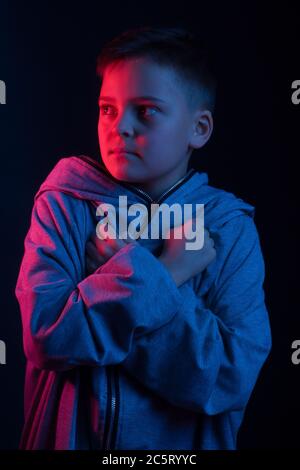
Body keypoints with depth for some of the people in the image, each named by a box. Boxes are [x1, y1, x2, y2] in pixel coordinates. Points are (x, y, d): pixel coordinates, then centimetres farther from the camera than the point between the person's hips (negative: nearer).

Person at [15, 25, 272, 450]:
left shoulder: (230, 228, -11)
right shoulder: (65, 203, -10)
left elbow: (232, 378, -21)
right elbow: (45, 333, -22)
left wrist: (116, 269, -21)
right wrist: (162, 274, -22)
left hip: (182, 443, 0)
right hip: (66, 436, 0)